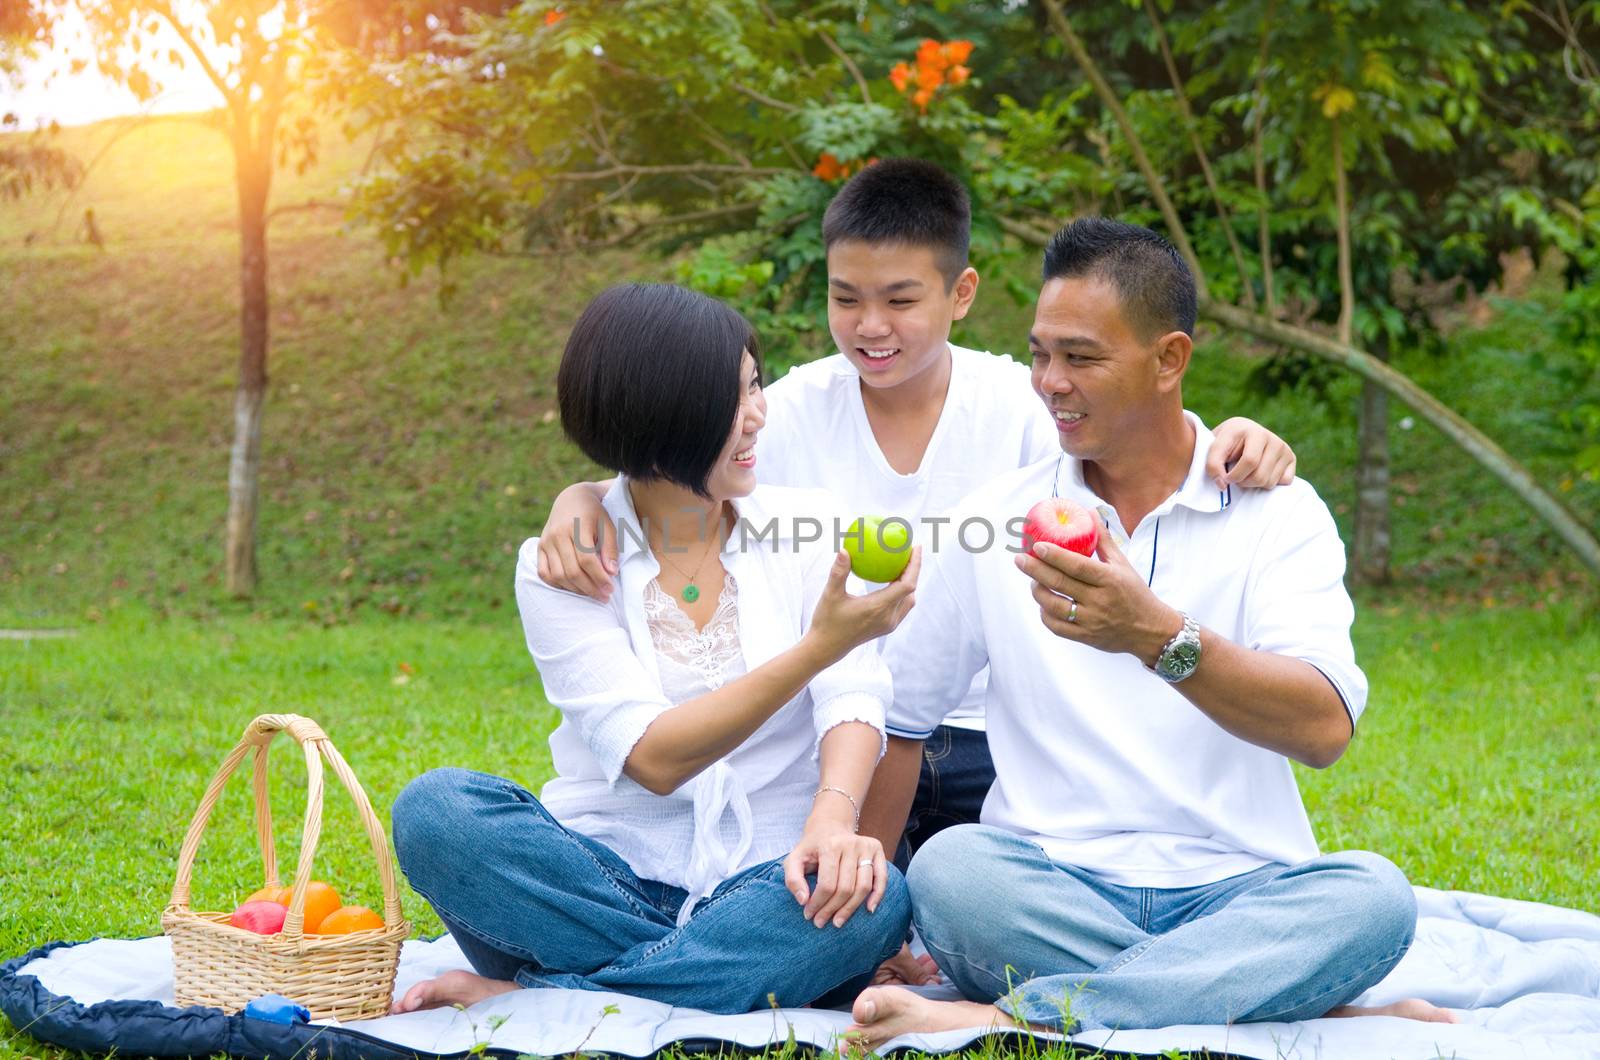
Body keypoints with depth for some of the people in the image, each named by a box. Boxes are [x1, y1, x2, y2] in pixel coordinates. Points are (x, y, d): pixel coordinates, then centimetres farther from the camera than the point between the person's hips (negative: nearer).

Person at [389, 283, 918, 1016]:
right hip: (608, 882, -1)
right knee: (435, 808, -27)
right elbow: (653, 759, -15)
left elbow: (853, 700, -8)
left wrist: (834, 818, -30)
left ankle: (532, 996, -25)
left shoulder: (805, 522, 6)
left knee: (873, 899, -33)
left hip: (764, 882, 1)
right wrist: (819, 646, -26)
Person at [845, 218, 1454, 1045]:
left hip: (1234, 888, -1)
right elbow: (896, 715, 14)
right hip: (1050, 887, 1)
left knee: (1372, 893, -31)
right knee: (946, 869, -31)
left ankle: (1020, 1016, -35)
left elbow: (1325, 728, -12)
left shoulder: (1277, 512, 3)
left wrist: (1159, 635, -27)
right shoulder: (996, 518, 10)